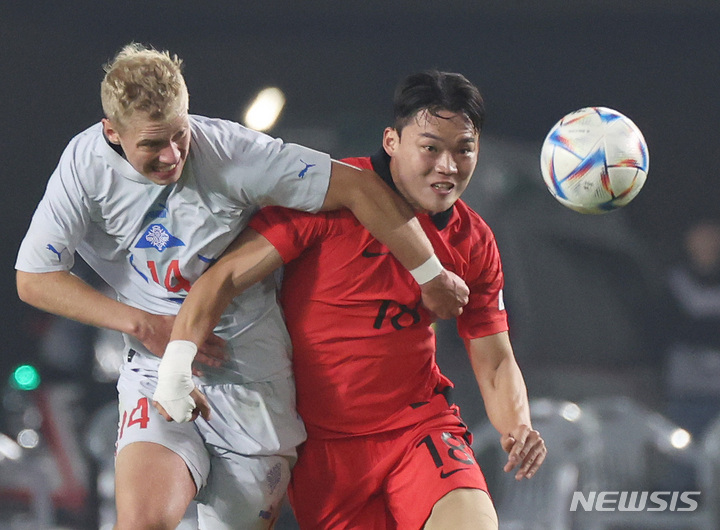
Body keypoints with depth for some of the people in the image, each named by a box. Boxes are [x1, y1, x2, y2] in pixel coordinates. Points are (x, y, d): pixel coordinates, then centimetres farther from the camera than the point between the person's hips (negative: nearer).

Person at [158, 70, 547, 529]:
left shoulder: (474, 242, 2)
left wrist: (516, 428, -11)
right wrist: (176, 364, -29)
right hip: (321, 442, -2)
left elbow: (495, 362, 10)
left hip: (422, 428, 2)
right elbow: (227, 276, -15)